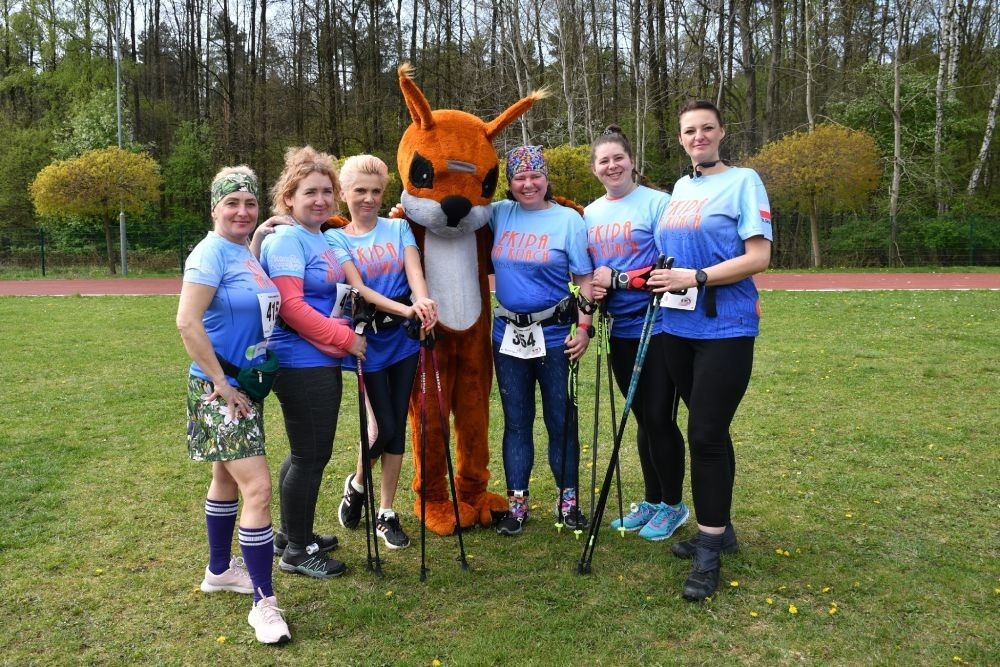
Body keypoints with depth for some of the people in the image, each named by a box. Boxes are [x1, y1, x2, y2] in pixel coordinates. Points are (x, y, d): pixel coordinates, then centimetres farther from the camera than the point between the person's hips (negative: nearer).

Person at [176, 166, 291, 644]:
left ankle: (219, 570, 39)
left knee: (228, 478, 21)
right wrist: (222, 384, -21)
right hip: (219, 391, -9)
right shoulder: (212, 253, -16)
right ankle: (263, 602, -2)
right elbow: (187, 323, -24)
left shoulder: (248, 253, 9)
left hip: (247, 386, 9)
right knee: (258, 487, -12)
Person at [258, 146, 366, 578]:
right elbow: (291, 308, -21)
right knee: (310, 456, 1)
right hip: (301, 366, -9)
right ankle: (297, 551, 16)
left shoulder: (322, 238, 14)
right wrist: (346, 339, -16)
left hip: (324, 363, 9)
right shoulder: (287, 239, -13)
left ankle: (293, 535, 35)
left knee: (309, 453, 19)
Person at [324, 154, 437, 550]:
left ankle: (386, 514, 19)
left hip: (403, 339, 3)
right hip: (368, 341, -3)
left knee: (397, 427, 6)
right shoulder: (336, 239, -1)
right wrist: (404, 309, -30)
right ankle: (356, 484, 29)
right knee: (384, 427, -3)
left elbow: (414, 270, -10)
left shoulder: (399, 228, 7)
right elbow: (358, 289, -14)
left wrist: (422, 300, -32)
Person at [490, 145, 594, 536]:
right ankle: (516, 502, 21)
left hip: (554, 335, -3)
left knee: (560, 420, 7)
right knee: (516, 421, 10)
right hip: (509, 335, 3)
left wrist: (584, 327, -10)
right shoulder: (500, 214, 6)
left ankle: (568, 500, 22)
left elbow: (585, 279, -3)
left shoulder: (568, 219, -3)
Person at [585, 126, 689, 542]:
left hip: (658, 326, -6)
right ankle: (652, 500, 28)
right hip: (620, 330, 6)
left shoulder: (657, 202, -8)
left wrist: (618, 279, -17)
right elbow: (587, 270, 19)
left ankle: (673, 505, 17)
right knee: (641, 417, 14)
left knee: (659, 417, -1)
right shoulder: (590, 214, 11)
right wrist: (592, 289, -3)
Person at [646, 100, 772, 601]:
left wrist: (695, 278, -18)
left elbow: (758, 257, -13)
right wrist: (660, 277, 5)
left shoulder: (743, 181, -4)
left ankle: (709, 552, 4)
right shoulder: (680, 188, 15)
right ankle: (718, 529, 28)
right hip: (679, 327, 6)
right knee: (709, 432, 14)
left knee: (706, 434, -8)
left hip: (725, 328, -6)